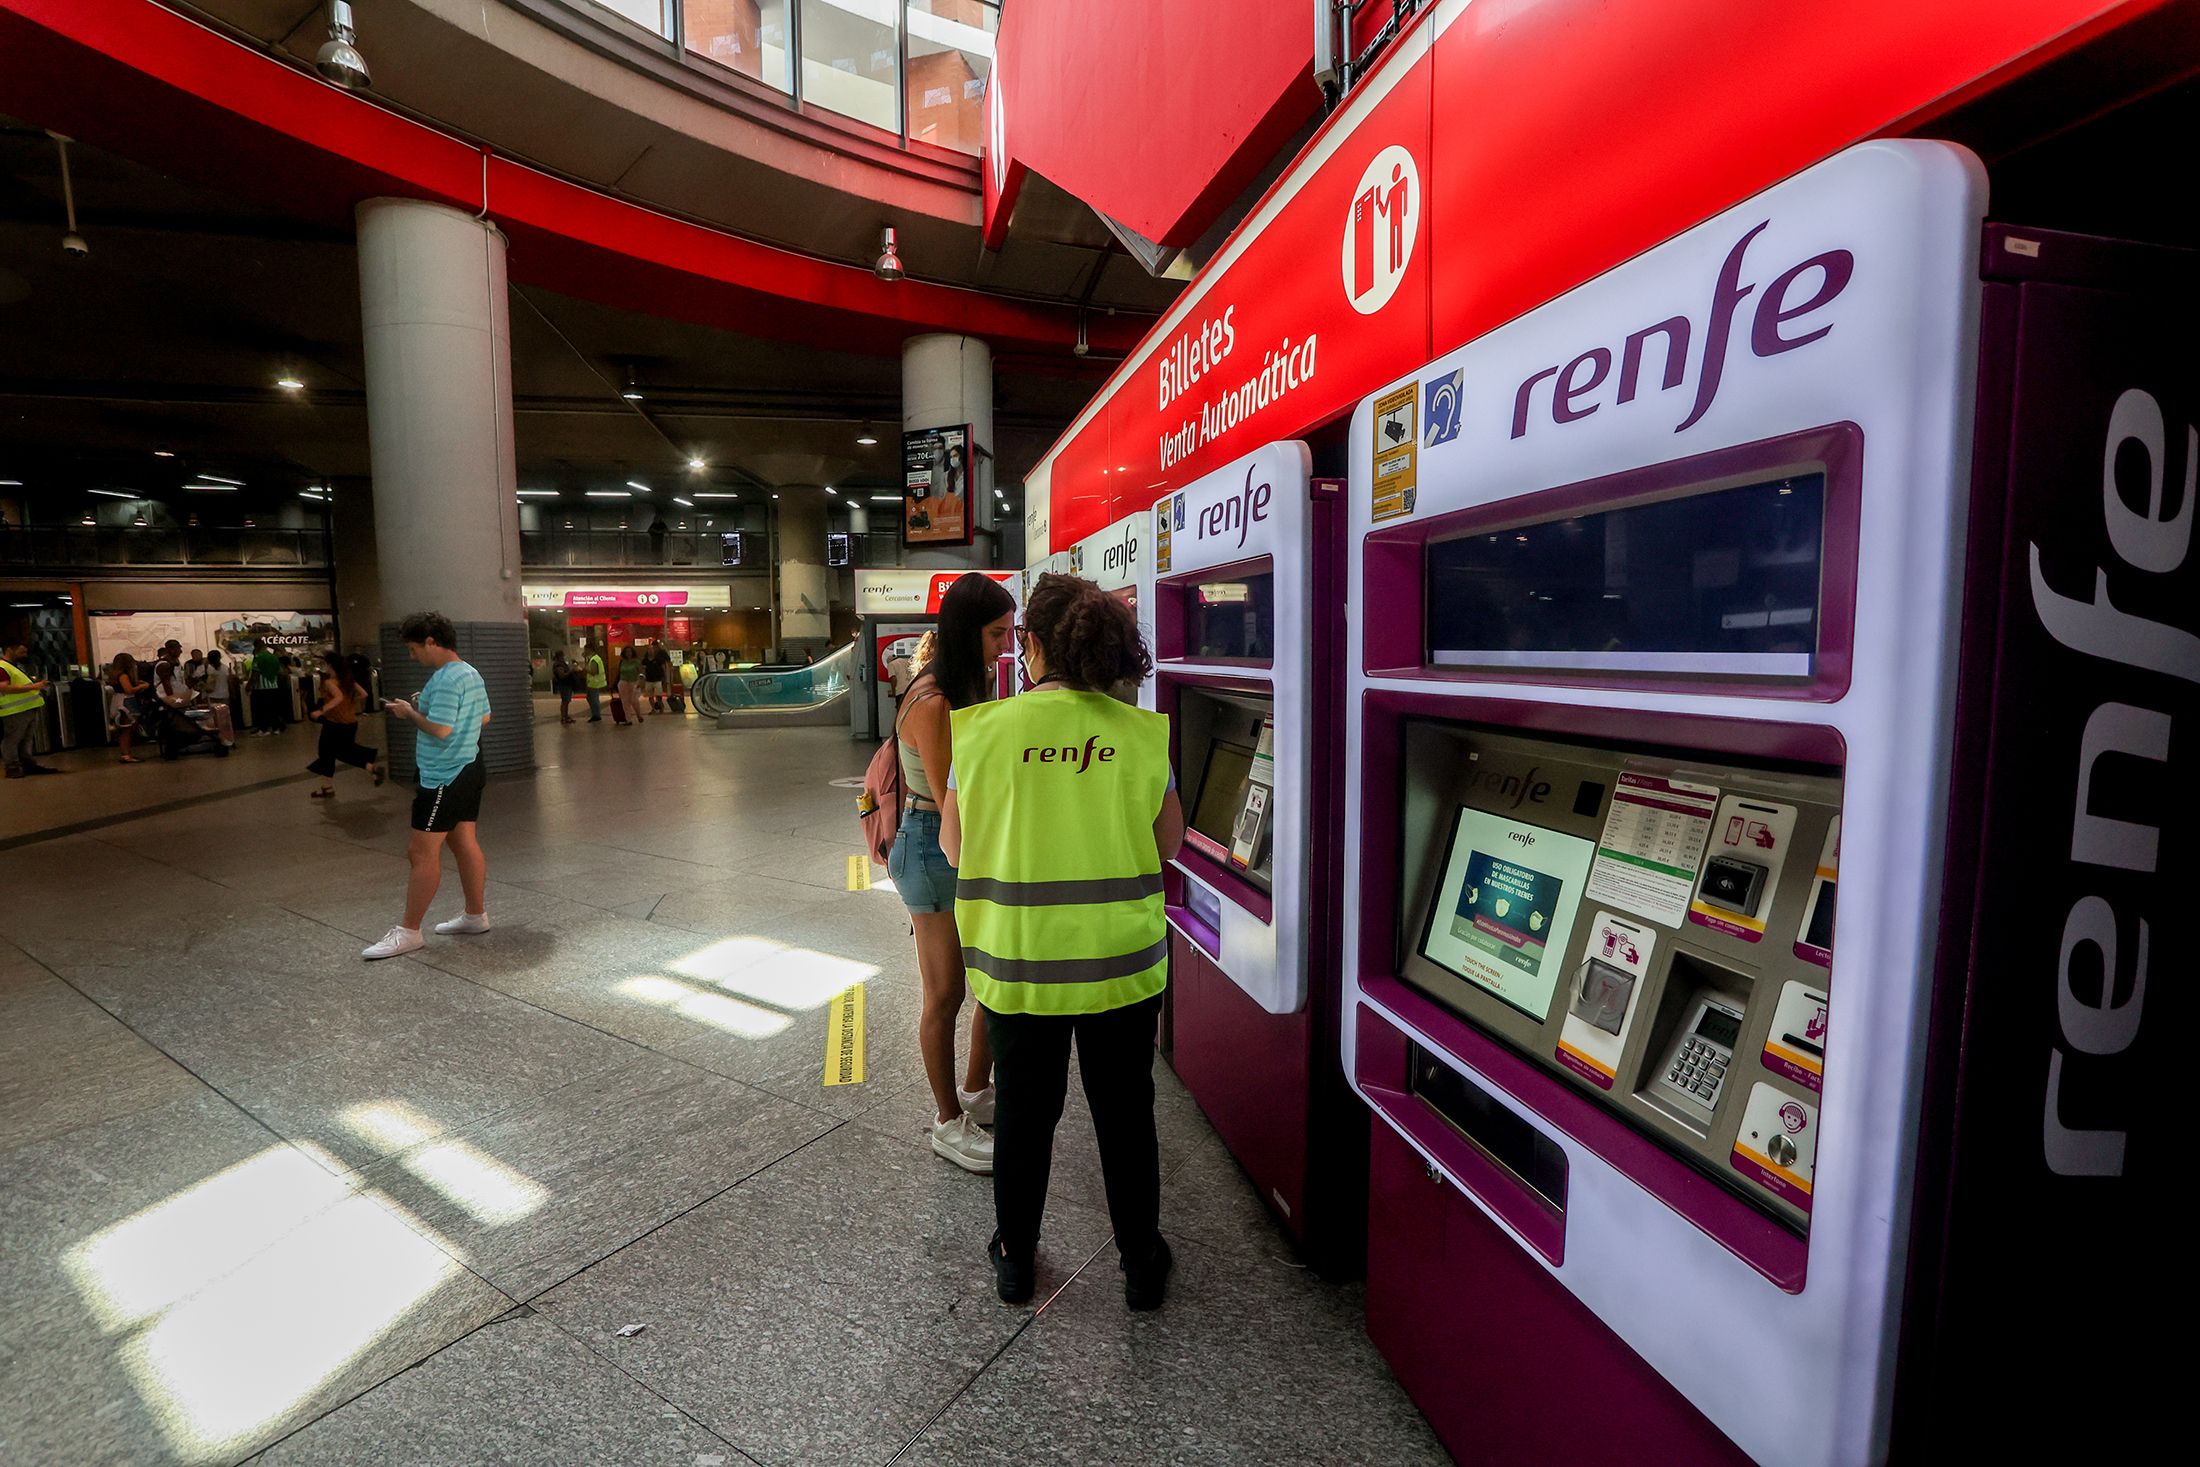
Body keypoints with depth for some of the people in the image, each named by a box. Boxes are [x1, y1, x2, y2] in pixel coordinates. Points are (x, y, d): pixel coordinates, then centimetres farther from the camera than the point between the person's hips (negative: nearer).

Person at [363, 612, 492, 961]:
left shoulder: (445, 679, -19)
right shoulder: (472, 674, 11)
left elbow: (440, 729, -25)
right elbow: (484, 717, 20)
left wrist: (410, 712, -8)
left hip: (443, 779, -10)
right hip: (468, 772, 10)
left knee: (423, 853, -4)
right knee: (466, 844, 15)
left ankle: (409, 931, 3)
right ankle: (476, 915, 24)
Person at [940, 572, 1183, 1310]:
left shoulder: (983, 730, -9)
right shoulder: (1140, 733, -9)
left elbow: (954, 846, 0)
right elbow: (1169, 843, 1)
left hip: (1016, 963, 0)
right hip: (1121, 962, 0)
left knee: (1024, 1115, 20)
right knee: (1125, 1115, 19)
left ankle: (1014, 1261, 39)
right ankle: (1141, 1265, 35)